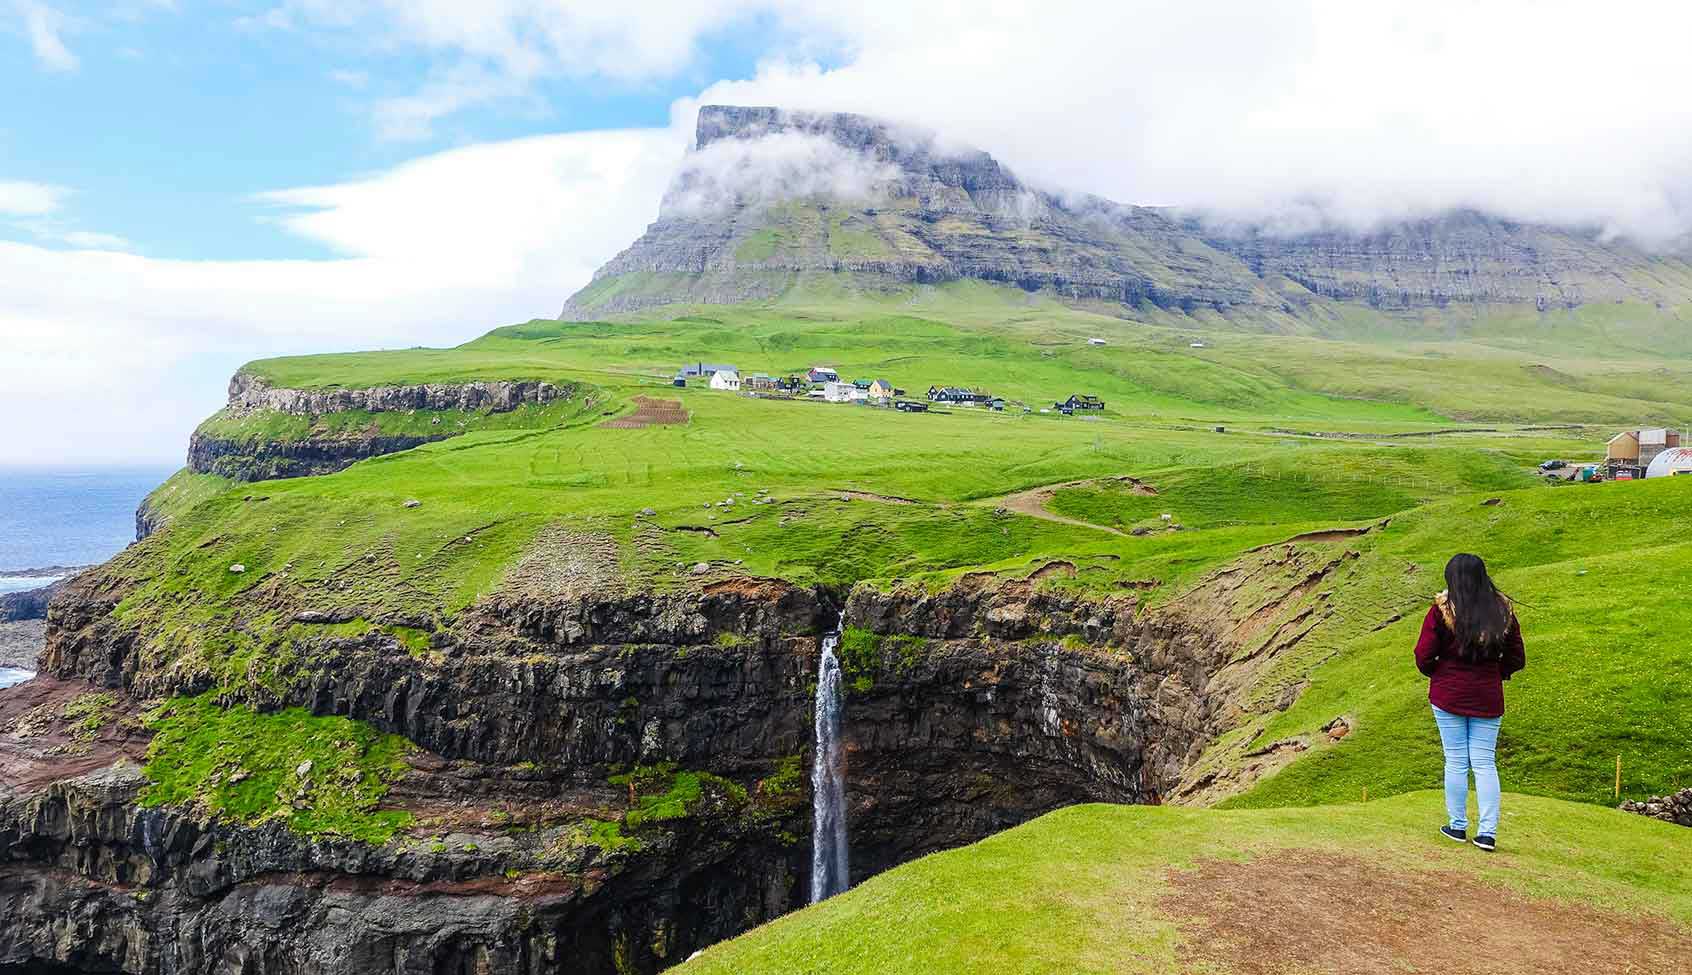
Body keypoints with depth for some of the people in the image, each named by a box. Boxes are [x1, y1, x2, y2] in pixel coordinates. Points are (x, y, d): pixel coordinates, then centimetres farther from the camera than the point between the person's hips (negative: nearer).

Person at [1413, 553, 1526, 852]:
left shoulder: (1442, 610, -12)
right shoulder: (1503, 611, 0)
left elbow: (1423, 656, -11)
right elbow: (1516, 659, 6)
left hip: (1448, 696, -3)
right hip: (1488, 698, 3)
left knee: (1456, 762, 7)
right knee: (1485, 763, 8)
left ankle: (1458, 826, 15)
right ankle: (1487, 832, 5)